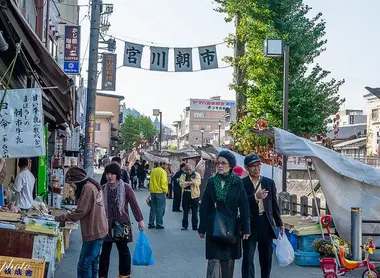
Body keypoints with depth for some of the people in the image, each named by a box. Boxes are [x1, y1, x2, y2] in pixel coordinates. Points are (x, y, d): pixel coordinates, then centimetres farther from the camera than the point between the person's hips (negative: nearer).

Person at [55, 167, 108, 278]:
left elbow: (81, 212, -19)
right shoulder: (92, 185, 13)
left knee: (84, 264, -6)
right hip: (98, 230, 10)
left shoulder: (87, 188, -18)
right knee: (92, 262, 18)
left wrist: (62, 218, -10)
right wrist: (67, 217, 8)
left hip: (94, 232, -10)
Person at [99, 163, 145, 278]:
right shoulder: (103, 189, 1)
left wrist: (140, 220, -6)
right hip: (107, 224, 2)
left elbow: (134, 204, -5)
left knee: (123, 249, 11)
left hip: (121, 223, -2)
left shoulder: (126, 188, -7)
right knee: (104, 250, 4)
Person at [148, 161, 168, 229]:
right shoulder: (163, 172, -13)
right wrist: (165, 191, -7)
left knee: (153, 208, 13)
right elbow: (163, 182, -17)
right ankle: (159, 224, 2)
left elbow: (151, 181, 14)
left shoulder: (153, 171, 10)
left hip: (153, 192, 7)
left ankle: (151, 224, 14)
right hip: (160, 192, -7)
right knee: (160, 209, 0)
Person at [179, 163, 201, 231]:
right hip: (185, 194, 2)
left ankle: (195, 226, 10)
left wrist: (187, 182, -21)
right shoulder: (183, 175, 9)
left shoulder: (197, 175, 2)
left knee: (194, 211, 4)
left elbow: (197, 182, -16)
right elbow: (181, 183, -8)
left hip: (194, 194, -2)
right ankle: (184, 225, 15)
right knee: (185, 211, 8)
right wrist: (191, 182, -21)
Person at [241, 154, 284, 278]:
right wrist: (255, 197, -26)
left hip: (266, 223, 3)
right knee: (248, 257, -2)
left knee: (266, 257, 12)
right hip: (249, 223, -3)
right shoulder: (242, 184, -4)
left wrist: (279, 223, 14)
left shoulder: (269, 182, 7)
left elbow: (274, 204, 12)